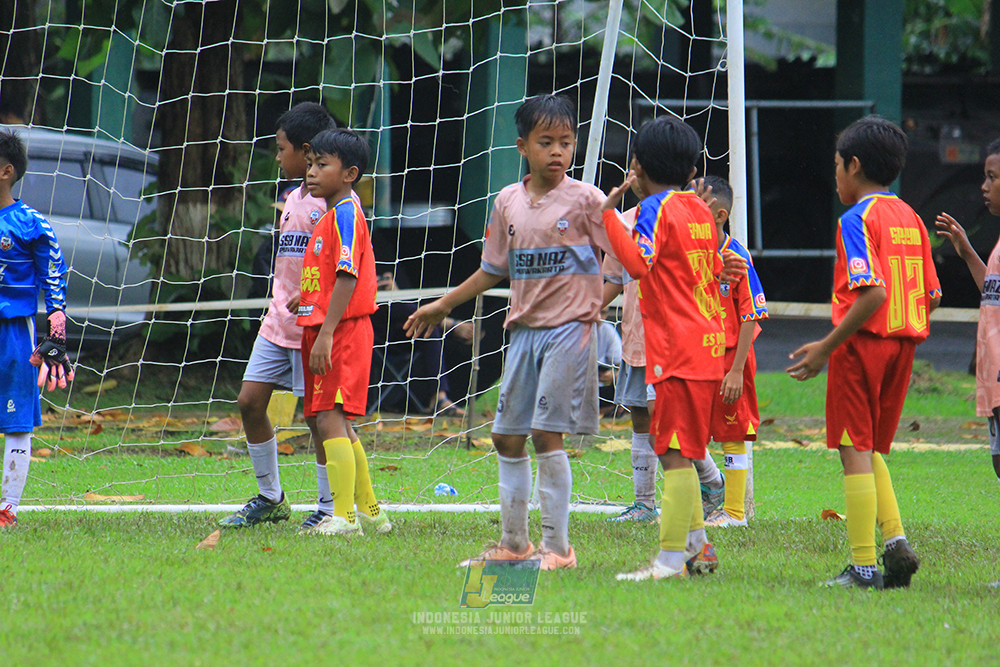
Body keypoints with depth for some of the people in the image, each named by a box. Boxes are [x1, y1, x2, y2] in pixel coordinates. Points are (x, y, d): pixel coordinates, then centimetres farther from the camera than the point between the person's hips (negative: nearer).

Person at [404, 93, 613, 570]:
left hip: (570, 327, -6)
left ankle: (558, 546, -6)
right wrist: (443, 305, 25)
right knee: (507, 436, 9)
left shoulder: (584, 200, -6)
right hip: (524, 329, 6)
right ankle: (513, 542, 22)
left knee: (546, 432, -12)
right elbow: (494, 270, 20)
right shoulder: (508, 202, 9)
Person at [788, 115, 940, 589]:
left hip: (862, 342, -8)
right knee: (871, 452, 17)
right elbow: (932, 296, 12)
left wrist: (826, 348, -17)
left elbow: (873, 292, -22)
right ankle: (895, 540, 1)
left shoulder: (858, 219, -11)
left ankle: (863, 565, -3)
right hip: (903, 345, 8)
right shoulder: (910, 219, 12)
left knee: (856, 451, -3)